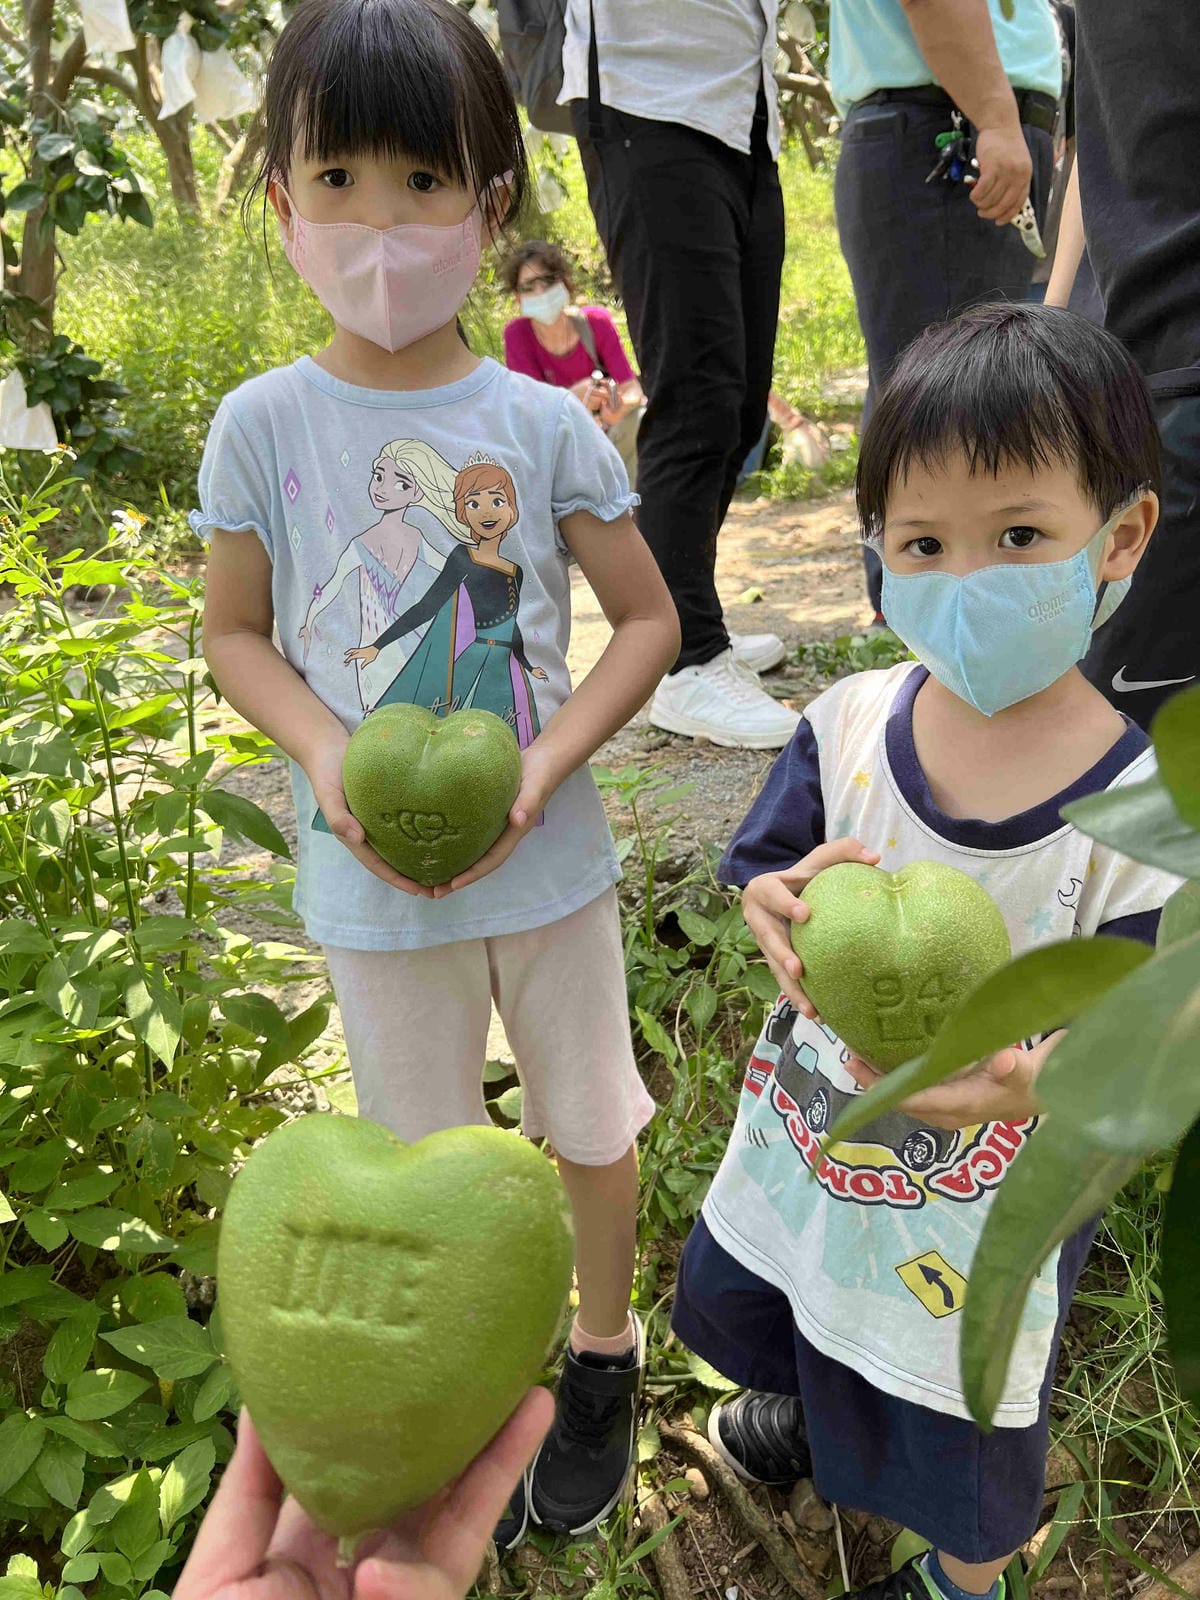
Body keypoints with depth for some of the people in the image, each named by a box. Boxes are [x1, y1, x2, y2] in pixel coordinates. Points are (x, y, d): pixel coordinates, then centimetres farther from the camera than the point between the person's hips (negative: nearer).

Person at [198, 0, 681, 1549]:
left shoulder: (543, 423, -9)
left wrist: (543, 769, -17)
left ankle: (605, 1346, 47)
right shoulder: (263, 425, -8)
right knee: (434, 1161, 18)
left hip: (551, 859, 0)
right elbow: (234, 633, 0)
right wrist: (330, 759, -18)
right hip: (371, 883, 1)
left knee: (589, 1126, 17)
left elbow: (647, 617, -3)